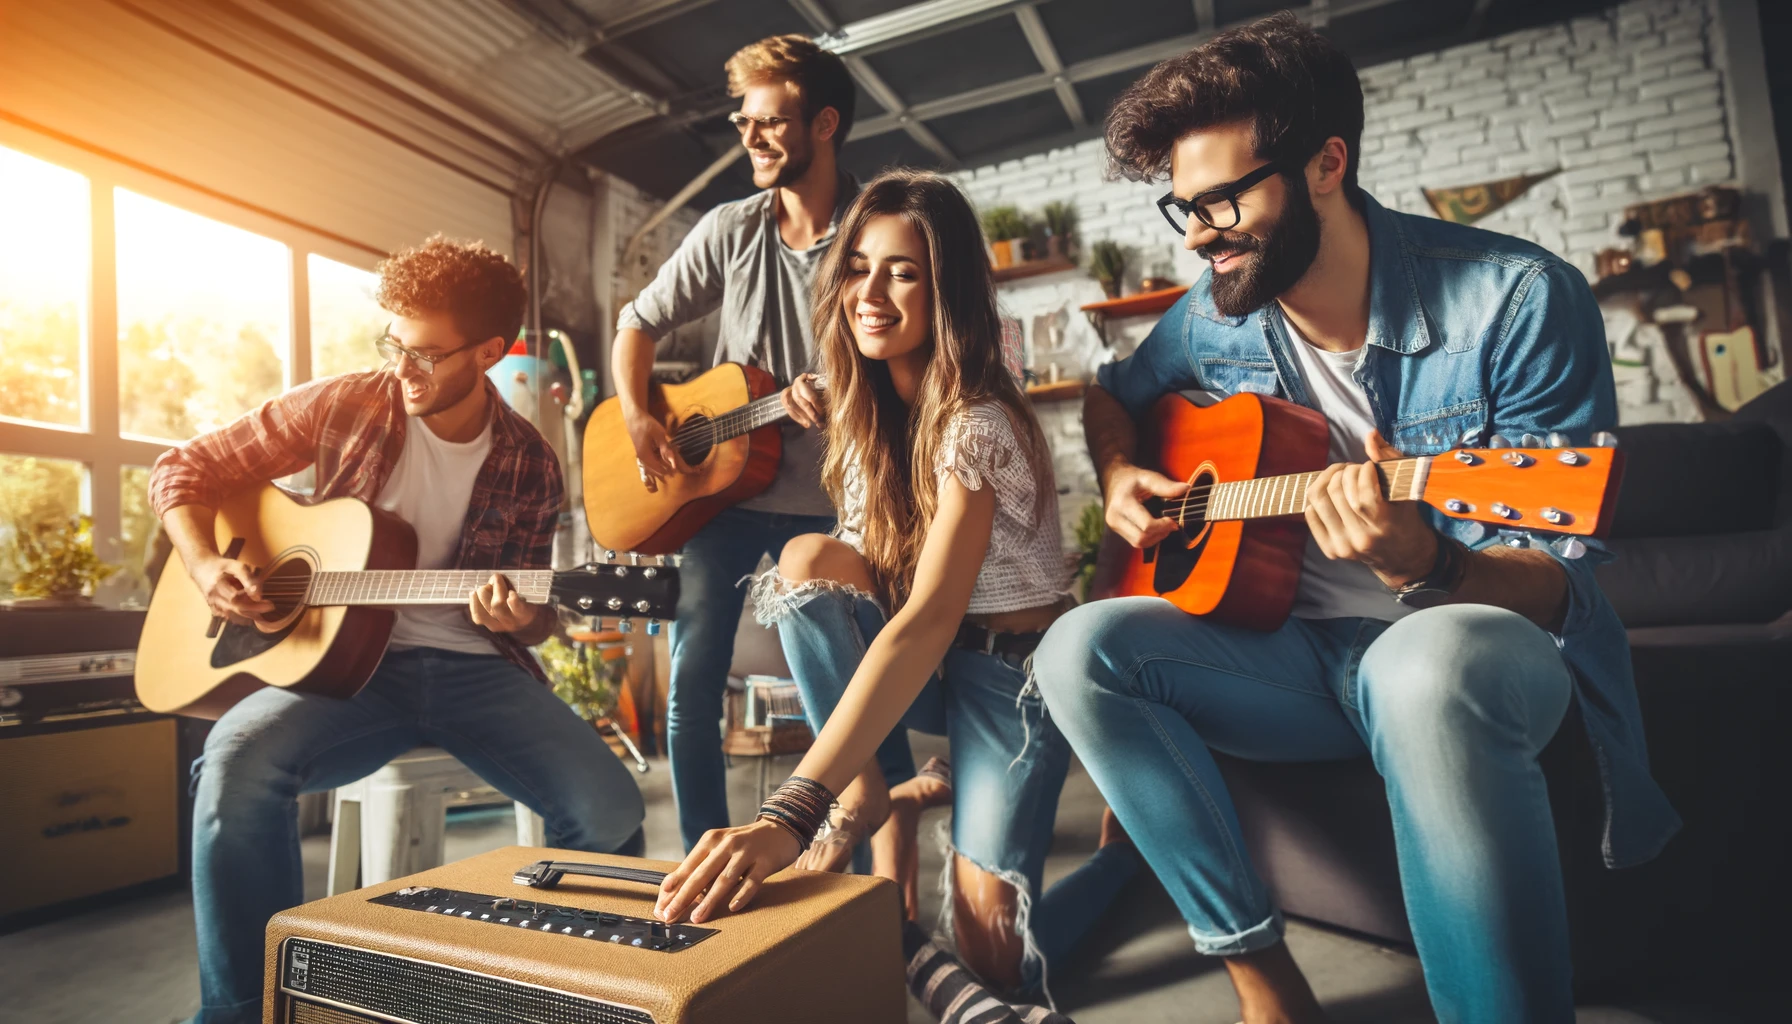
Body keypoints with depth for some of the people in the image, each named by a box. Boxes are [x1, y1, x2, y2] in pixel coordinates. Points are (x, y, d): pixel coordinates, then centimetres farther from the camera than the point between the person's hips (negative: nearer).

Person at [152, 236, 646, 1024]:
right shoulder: (344, 407, 0)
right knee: (239, 759, -34)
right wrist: (205, 565, -8)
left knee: (609, 810, -22)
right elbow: (184, 469, 9)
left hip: (474, 668, 0)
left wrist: (522, 617, -16)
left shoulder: (528, 465, 1)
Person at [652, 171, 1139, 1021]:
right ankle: (868, 794, -6)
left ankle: (1125, 833, 15)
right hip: (921, 666, 6)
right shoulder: (864, 412, -1)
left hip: (1010, 669, -6)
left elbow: (929, 621, -35)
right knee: (806, 558, -22)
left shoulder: (976, 423, -25)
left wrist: (790, 812, -42)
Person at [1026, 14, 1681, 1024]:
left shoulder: (1519, 300, -13)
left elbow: (1557, 587, -13)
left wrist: (1419, 564, -35)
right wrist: (1120, 475, 0)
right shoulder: (1219, 315, 1)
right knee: (1080, 649, -20)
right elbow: (1114, 394, 22)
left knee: (1432, 667, -41)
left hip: (1477, 646, -4)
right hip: (1297, 649, 5)